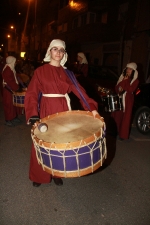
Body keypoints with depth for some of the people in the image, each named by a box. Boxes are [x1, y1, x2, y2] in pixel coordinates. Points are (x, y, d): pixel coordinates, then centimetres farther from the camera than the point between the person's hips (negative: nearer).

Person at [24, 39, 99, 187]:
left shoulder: (67, 73, 7)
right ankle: (38, 176, 26)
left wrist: (92, 107, -15)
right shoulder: (40, 71, 0)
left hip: (63, 110, 3)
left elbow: (79, 90, -2)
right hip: (46, 110, -2)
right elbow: (32, 94, -8)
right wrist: (33, 115, -21)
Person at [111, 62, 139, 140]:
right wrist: (119, 89, -14)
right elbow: (116, 88, 7)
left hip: (127, 100, -3)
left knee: (125, 117, 1)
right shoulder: (122, 77, 10)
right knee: (117, 116, 6)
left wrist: (126, 81, -13)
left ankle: (123, 135, 10)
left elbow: (130, 89, -17)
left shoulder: (135, 80, -2)